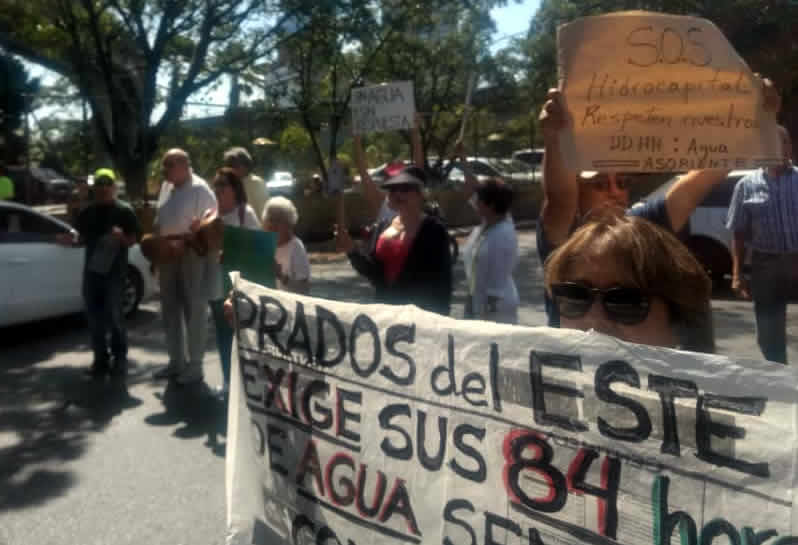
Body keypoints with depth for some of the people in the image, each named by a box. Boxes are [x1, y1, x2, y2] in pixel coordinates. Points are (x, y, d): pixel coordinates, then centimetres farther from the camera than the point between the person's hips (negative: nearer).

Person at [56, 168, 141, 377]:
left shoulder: (124, 211, -2)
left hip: (114, 271, -5)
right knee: (94, 317, 7)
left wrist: (121, 237, -25)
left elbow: (133, 239, -5)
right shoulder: (88, 212, 12)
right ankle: (100, 359, 17)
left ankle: (120, 358, 10)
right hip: (91, 270, 5)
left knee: (114, 316, -4)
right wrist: (71, 240, -2)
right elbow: (82, 238, 19)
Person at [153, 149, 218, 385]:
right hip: (168, 255, 8)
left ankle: (195, 365, 11)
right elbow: (160, 221, 19)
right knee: (170, 309, 14)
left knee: (194, 310, 0)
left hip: (193, 256, -8)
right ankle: (176, 361, 27)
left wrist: (184, 243, -22)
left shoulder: (200, 189, -12)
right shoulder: (166, 187, 13)